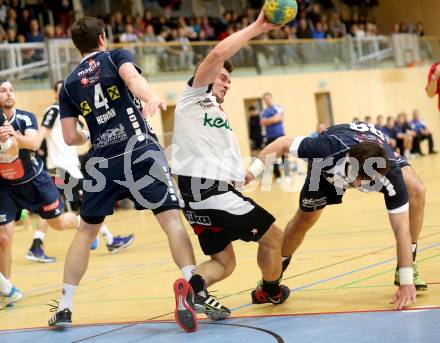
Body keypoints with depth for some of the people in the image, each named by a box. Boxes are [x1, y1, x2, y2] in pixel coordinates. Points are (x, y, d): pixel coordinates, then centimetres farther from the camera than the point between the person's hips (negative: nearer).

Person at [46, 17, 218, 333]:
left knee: (87, 231, 17)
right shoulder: (116, 57, 10)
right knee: (171, 218, -6)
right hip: (141, 150, -3)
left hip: (103, 160, 3)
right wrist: (152, 98, -34)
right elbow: (131, 75, -15)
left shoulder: (69, 84, 18)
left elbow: (71, 138, 11)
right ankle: (192, 284, -29)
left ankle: (64, 307, 16)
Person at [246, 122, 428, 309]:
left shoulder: (391, 176, -43)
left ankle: (407, 268, -9)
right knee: (305, 218, 2)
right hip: (328, 162, 0)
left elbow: (402, 228, -39)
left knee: (416, 192, -23)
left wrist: (406, 281, -43)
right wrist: (252, 171, -36)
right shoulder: (329, 148, -45)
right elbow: (283, 143, -30)